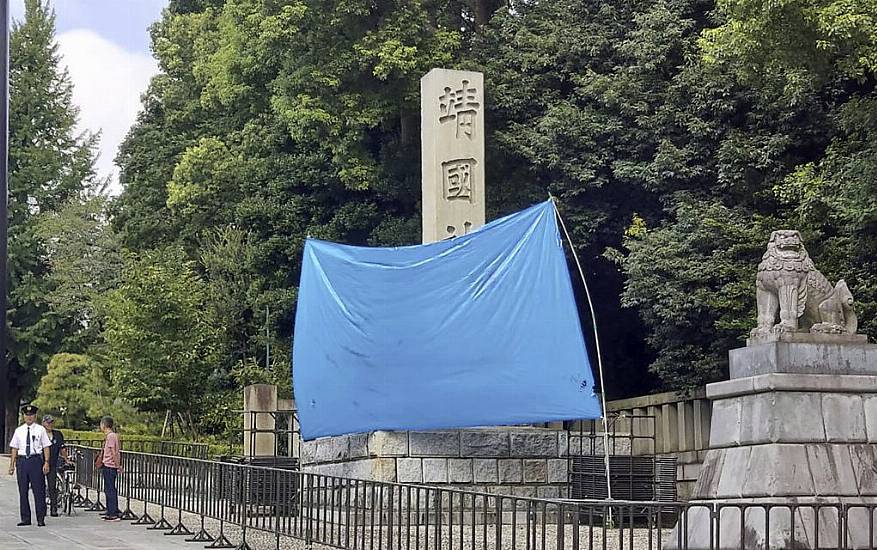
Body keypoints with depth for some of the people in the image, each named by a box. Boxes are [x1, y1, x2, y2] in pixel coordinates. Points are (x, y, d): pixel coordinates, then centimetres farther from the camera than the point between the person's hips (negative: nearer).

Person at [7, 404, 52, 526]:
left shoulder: (40, 430, 4)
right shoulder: (19, 431, 11)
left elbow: (46, 447, 2)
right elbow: (14, 448, 11)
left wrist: (46, 462, -7)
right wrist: (12, 464, 6)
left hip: (36, 460, -3)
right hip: (22, 460, 3)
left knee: (39, 490, -3)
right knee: (23, 491, 4)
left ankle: (41, 519, 2)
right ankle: (25, 518, 11)